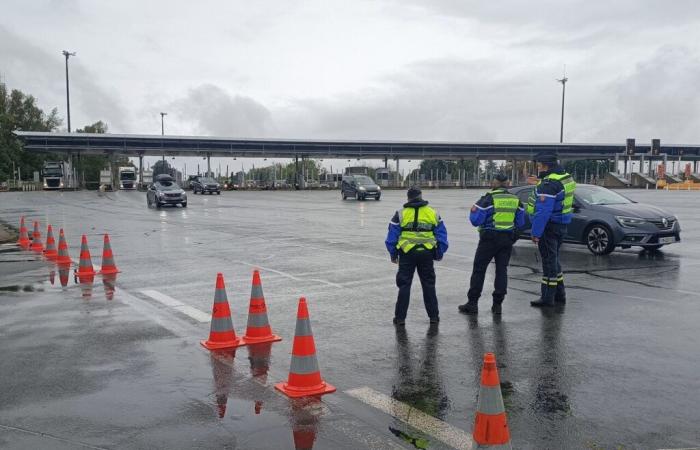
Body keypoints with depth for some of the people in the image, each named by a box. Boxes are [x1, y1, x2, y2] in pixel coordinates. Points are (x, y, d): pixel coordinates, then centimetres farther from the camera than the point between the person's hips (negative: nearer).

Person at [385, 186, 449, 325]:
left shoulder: (401, 214, 0)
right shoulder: (433, 213, 6)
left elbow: (392, 237, 1)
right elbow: (442, 236, 8)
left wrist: (393, 254, 12)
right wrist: (439, 254, 17)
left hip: (407, 253, -1)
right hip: (427, 254, 2)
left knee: (404, 285, 6)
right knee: (429, 285, 13)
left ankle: (400, 317, 8)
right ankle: (434, 316, 18)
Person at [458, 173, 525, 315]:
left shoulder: (488, 199, -10)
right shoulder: (516, 200, 7)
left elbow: (475, 220, -11)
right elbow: (520, 223, 12)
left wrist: (473, 210, 8)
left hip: (489, 238, -4)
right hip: (507, 239, 5)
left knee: (479, 269, 2)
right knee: (502, 270, 9)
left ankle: (472, 303, 3)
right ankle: (497, 304, 9)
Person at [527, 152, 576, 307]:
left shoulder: (549, 184, -21)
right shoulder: (567, 178, 10)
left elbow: (543, 211, -25)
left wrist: (535, 232, -22)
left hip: (550, 226, -10)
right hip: (561, 224, 10)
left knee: (549, 260, -3)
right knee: (553, 259, 19)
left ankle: (547, 298, 4)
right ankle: (559, 294, 27)